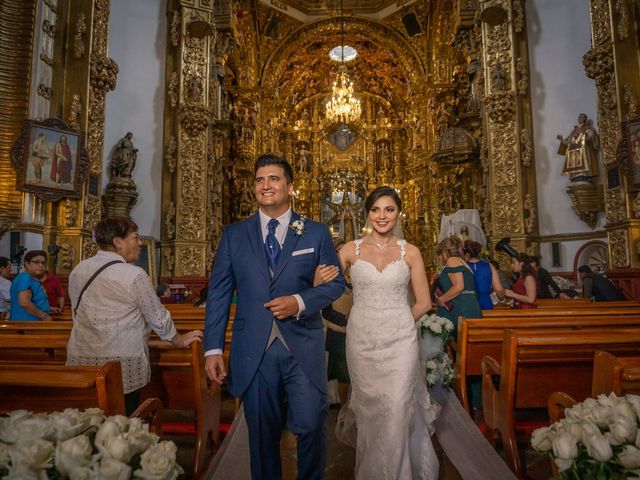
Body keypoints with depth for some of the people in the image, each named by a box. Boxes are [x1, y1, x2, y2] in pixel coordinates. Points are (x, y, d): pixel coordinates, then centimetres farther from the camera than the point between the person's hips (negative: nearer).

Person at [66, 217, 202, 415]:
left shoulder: (77, 271, 5)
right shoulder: (134, 275, -13)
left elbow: (77, 312, 15)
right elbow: (157, 317, -7)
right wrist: (180, 340, 10)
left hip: (81, 361, 6)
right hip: (123, 367, -6)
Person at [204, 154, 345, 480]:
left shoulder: (316, 233, 4)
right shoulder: (234, 234, 6)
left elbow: (336, 283, 4)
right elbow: (218, 293, 4)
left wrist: (300, 302, -13)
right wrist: (213, 348, -2)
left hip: (303, 347, 0)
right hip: (253, 351, 1)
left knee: (311, 425, 4)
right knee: (262, 433, 13)